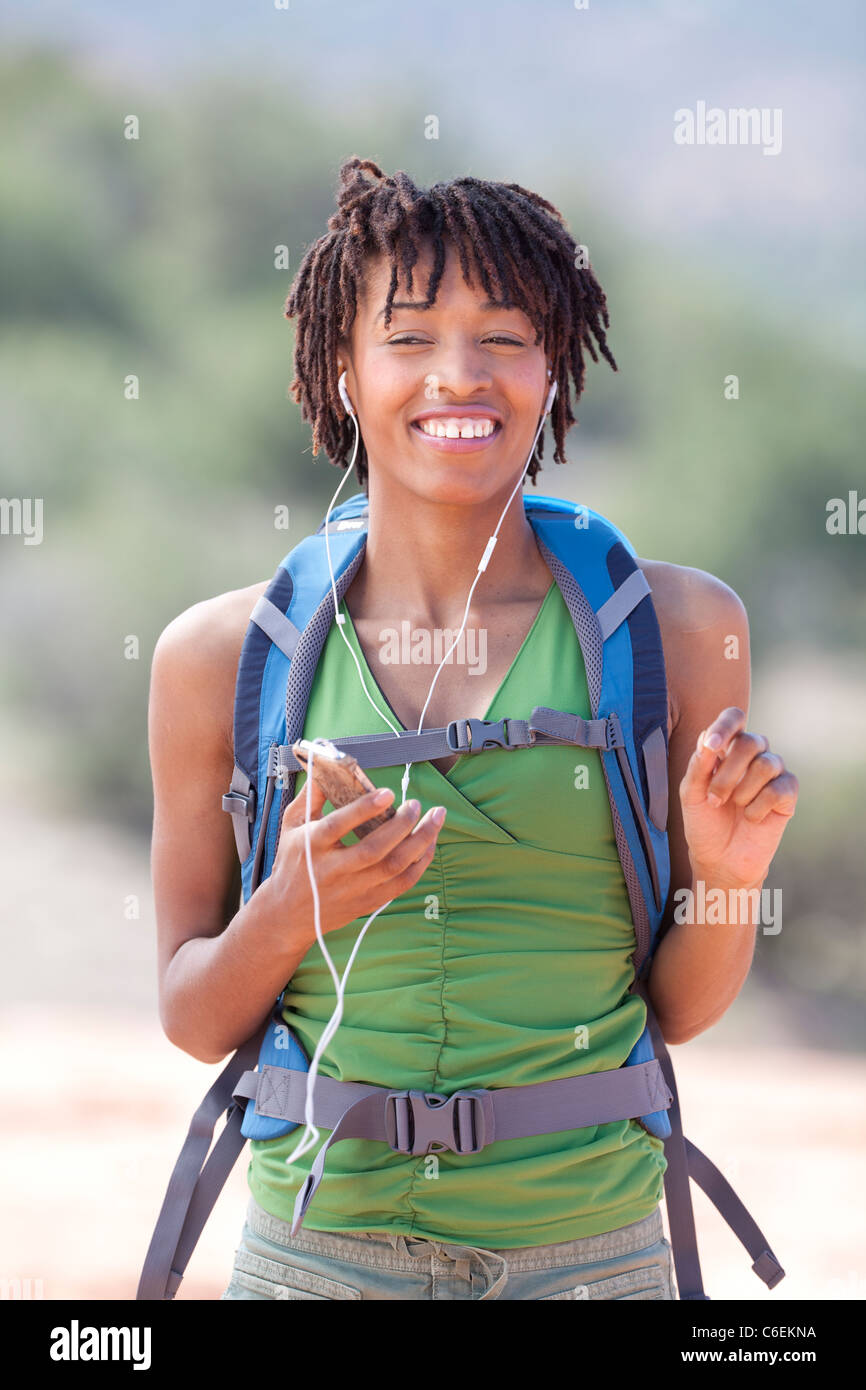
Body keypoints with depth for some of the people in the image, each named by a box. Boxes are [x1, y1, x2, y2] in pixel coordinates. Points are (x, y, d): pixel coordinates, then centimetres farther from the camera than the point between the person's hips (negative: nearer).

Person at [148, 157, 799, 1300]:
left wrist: (729, 876, -14)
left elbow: (678, 1009, 5)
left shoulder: (679, 626, -2)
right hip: (318, 1249, 0)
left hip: (590, 1252, 0)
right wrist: (289, 916, -16)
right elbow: (195, 1022, 2)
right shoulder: (224, 655, -3)